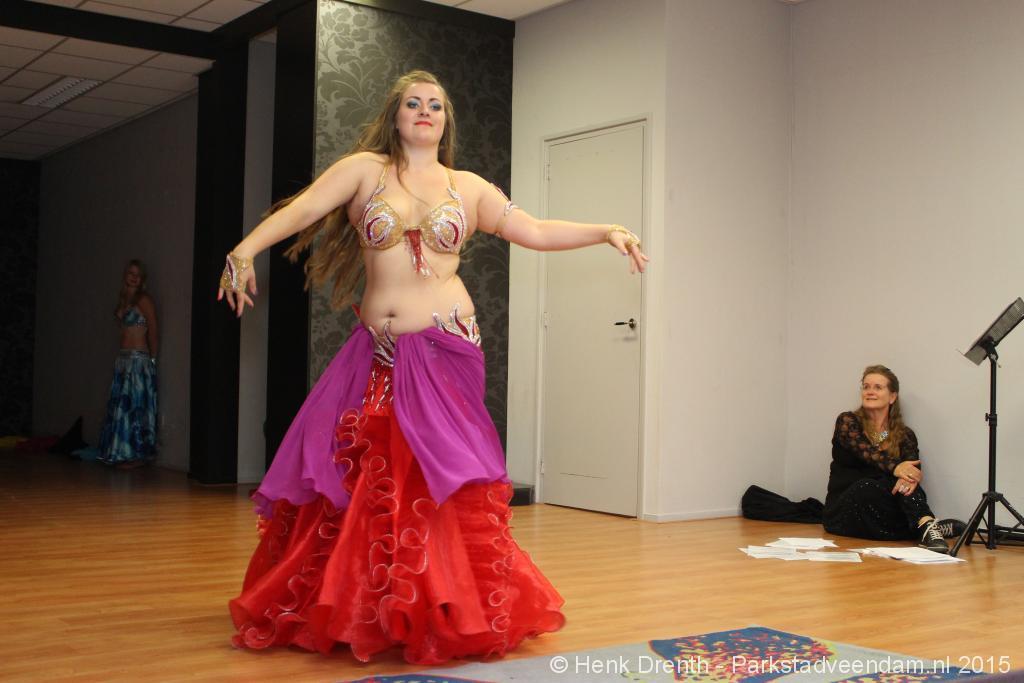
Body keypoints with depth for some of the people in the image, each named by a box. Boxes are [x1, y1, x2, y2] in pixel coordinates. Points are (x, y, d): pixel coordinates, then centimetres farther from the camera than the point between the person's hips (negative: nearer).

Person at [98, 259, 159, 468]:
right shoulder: (124, 300, 15)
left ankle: (137, 455, 1)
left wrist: (152, 359, -5)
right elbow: (125, 330, 16)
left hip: (139, 359, -8)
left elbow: (153, 332, -8)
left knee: (135, 406, -5)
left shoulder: (144, 300, -7)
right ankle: (123, 454, 16)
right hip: (123, 359, 8)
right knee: (119, 407, 9)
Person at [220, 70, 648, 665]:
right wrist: (246, 249, -19)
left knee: (440, 476, -3)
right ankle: (337, 609, 16)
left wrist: (607, 231, -4)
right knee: (355, 476, 0)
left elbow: (535, 231, 7)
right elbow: (303, 208, -5)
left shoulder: (468, 188, 10)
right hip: (377, 351, 1)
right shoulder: (365, 169, 7)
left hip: (444, 348, 0)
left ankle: (451, 613, 9)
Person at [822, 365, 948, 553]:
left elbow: (912, 467, -10)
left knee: (906, 484, -28)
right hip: (845, 512, -2)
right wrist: (894, 467, -37)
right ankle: (926, 526, -35)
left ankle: (926, 526, -49)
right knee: (867, 487, -35)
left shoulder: (904, 435, 10)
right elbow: (864, 451, -17)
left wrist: (909, 478, -36)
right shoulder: (847, 422, 3)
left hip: (884, 507, 2)